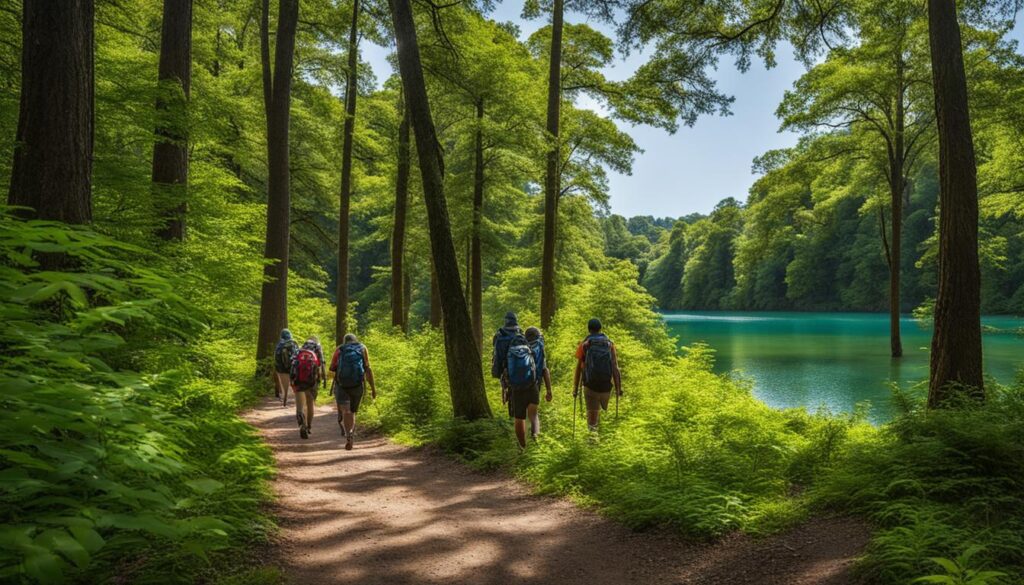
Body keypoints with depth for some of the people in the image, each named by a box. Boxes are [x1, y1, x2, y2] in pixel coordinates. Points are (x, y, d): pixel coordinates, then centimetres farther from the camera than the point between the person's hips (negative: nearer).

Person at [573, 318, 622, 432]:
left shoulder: (584, 345, -1)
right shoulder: (610, 344, 2)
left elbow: (578, 368, -1)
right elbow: (615, 367, -4)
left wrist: (575, 389, 5)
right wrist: (619, 387, -3)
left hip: (590, 385, -2)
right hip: (606, 385, 2)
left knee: (592, 414, 0)